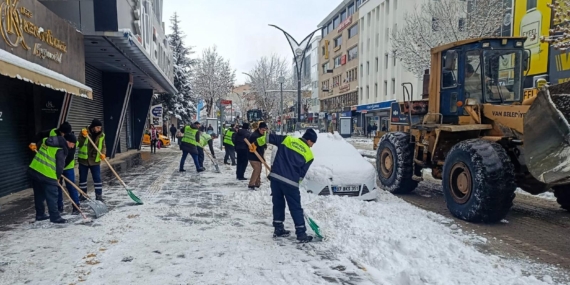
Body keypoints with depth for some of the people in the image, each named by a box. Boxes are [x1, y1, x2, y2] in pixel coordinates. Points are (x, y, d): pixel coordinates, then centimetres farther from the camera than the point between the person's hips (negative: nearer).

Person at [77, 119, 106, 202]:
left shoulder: (101, 135, -2)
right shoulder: (84, 132, -7)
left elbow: (103, 146, 1)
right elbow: (79, 144, -11)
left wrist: (103, 154, -19)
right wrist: (84, 136, -26)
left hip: (95, 161, 0)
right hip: (83, 160, 0)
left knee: (97, 178, -2)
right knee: (82, 178, 11)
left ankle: (99, 196, 5)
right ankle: (83, 195, 24)